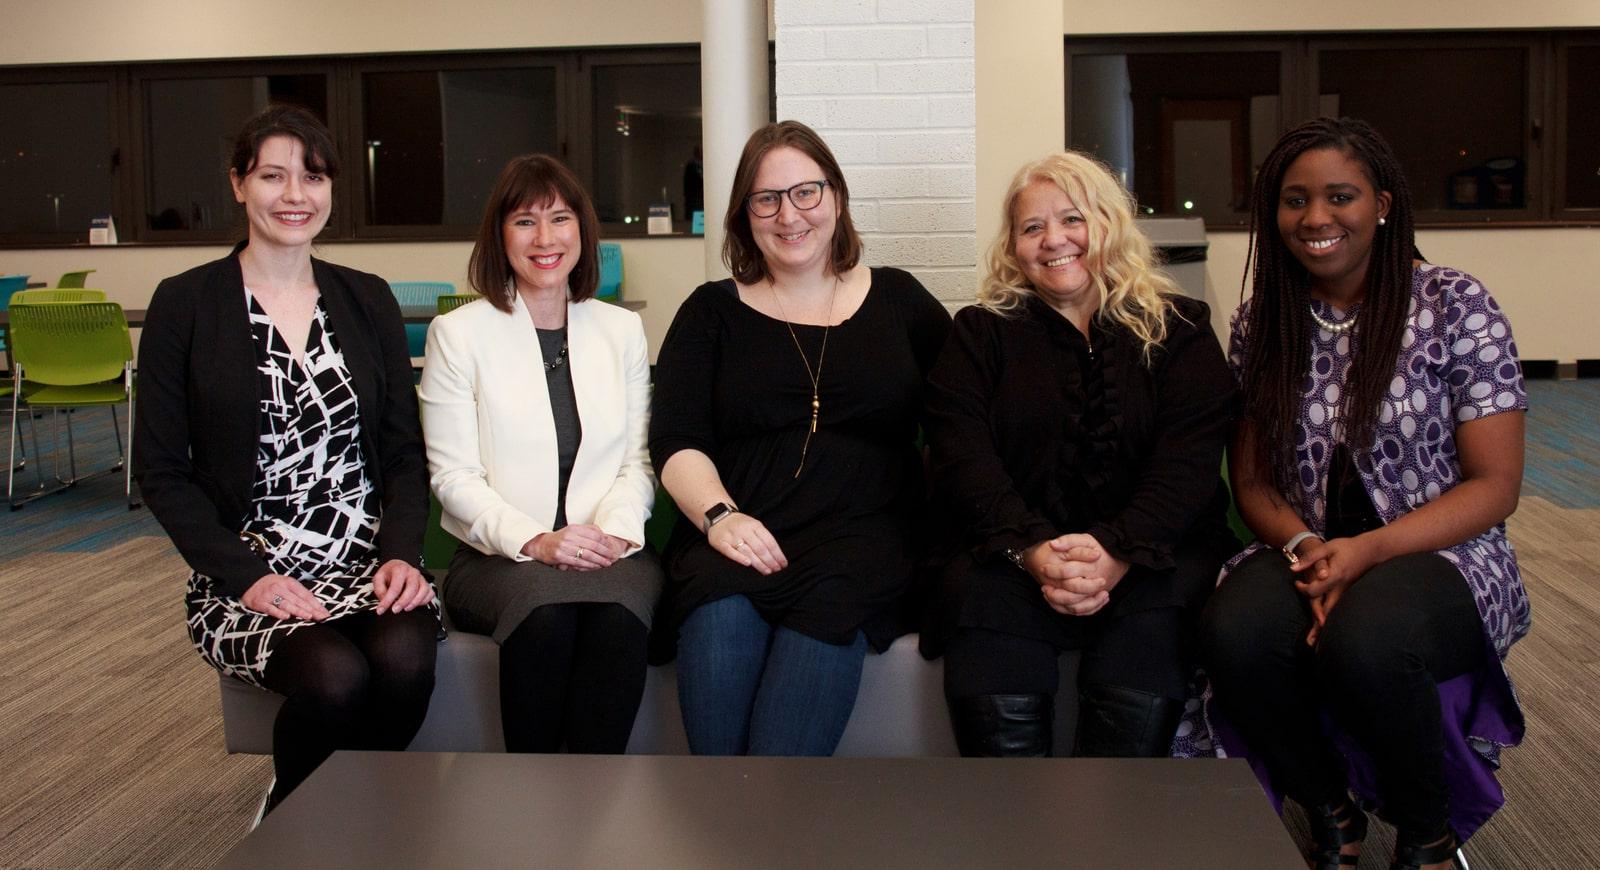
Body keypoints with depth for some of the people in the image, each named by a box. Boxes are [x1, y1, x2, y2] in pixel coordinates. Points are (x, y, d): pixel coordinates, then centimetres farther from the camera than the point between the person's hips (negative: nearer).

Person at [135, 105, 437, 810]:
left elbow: (404, 452, 11)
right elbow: (161, 472, 0)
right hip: (246, 576, -2)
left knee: (404, 657, -30)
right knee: (333, 674, -31)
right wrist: (247, 577, -13)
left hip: (368, 561, 3)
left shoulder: (368, 300, 12)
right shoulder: (184, 304, 2)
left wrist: (400, 553, -7)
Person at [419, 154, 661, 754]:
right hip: (498, 558, -2)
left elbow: (639, 461, 11)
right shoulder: (459, 334, 6)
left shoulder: (622, 330, 16)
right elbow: (453, 476, -1)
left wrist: (616, 530, -10)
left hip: (608, 553, 2)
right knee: (546, 612, -35)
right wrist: (534, 541, -16)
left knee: (617, 612, -33)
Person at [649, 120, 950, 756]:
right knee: (720, 623, -34)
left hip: (862, 536, 0)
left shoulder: (897, 299, 18)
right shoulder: (712, 312, 17)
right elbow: (676, 442, 7)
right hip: (739, 536, 1)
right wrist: (719, 515, -14)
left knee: (826, 609, -36)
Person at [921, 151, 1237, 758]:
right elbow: (960, 458, 0)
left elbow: (1189, 461, -2)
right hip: (1010, 547, 0)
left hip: (1148, 551, 0)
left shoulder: (1178, 328, 12)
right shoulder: (980, 333, 14)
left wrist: (1119, 553, -21)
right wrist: (1032, 550, -18)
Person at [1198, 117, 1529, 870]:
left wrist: (1366, 551, -19)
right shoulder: (1261, 324, 7)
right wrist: (1306, 547, -14)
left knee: (1362, 640, -37)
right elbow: (1253, 482, 9)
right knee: (1235, 632, -31)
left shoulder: (1455, 305, -4)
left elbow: (1494, 486, -6)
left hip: (1439, 556, -3)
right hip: (1307, 555, 3)